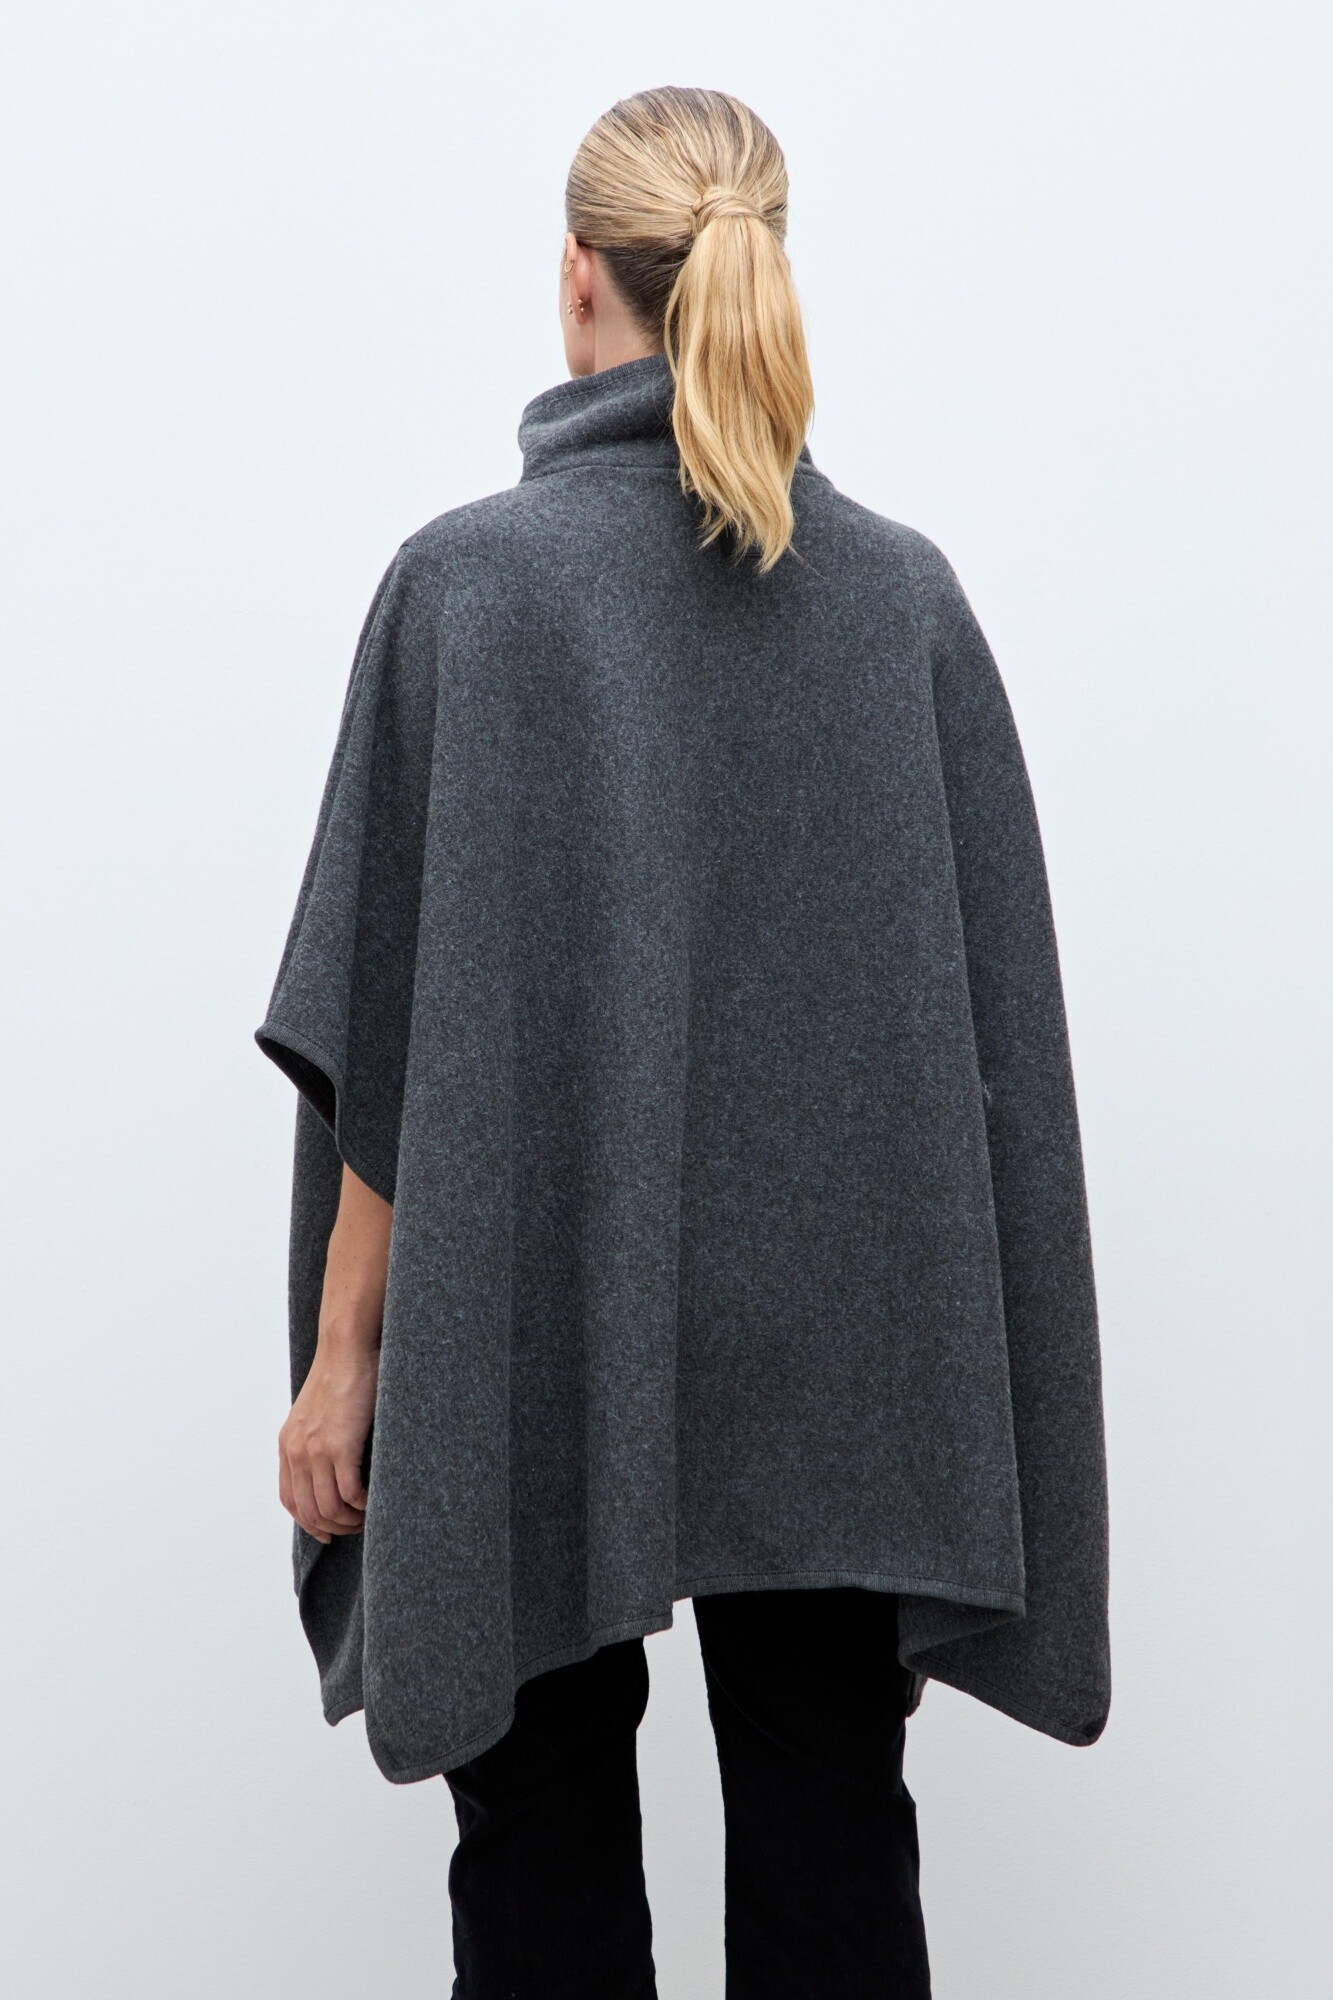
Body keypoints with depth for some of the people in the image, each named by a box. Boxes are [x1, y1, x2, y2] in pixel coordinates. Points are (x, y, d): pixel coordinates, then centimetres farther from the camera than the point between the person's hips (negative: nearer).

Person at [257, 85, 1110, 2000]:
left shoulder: (468, 579, -10)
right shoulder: (906, 591, -2)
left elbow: (392, 1031, -10)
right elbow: (991, 1011, 1)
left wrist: (344, 1351, -2)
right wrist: (965, 1367, 11)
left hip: (534, 1344, -2)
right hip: (839, 1343, 3)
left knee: (547, 1841, 13)